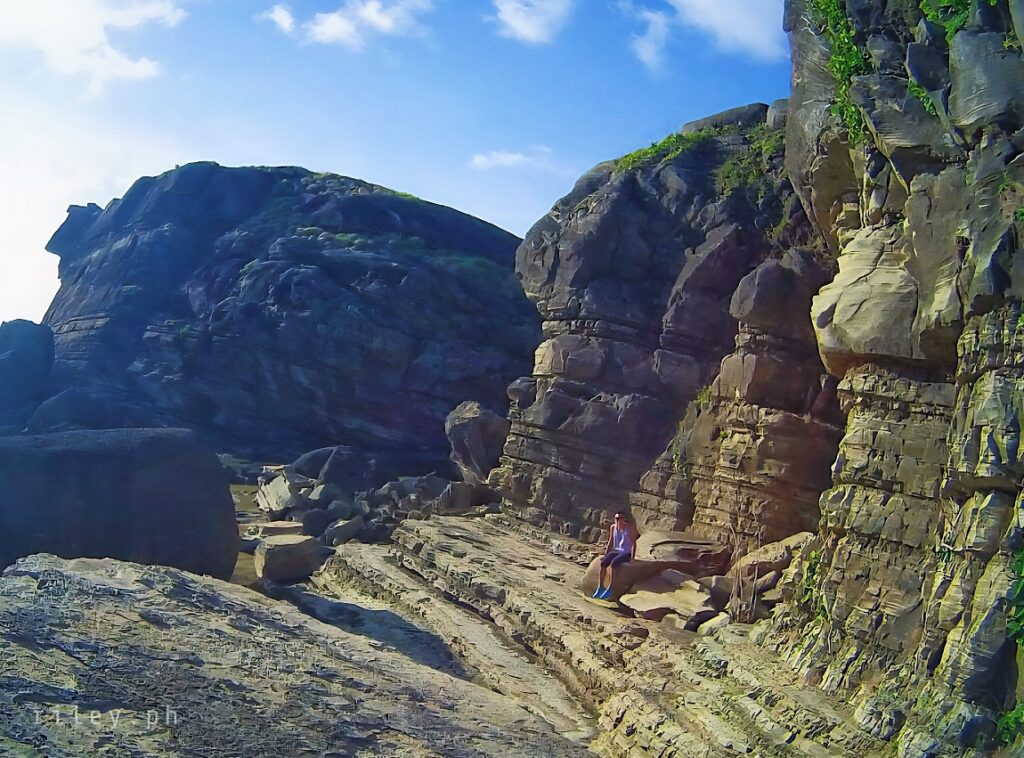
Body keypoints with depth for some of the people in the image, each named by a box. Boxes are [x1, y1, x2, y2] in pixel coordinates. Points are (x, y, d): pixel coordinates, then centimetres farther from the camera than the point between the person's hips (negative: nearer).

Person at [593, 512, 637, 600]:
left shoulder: (630, 528, -13)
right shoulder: (613, 527, 3)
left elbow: (634, 544, -12)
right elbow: (610, 542, 11)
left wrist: (632, 558, -20)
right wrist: (605, 555, 4)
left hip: (626, 553, -5)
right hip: (615, 551, 5)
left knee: (612, 563, -31)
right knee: (602, 563, -21)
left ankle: (609, 589, -28)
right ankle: (600, 587, -21)